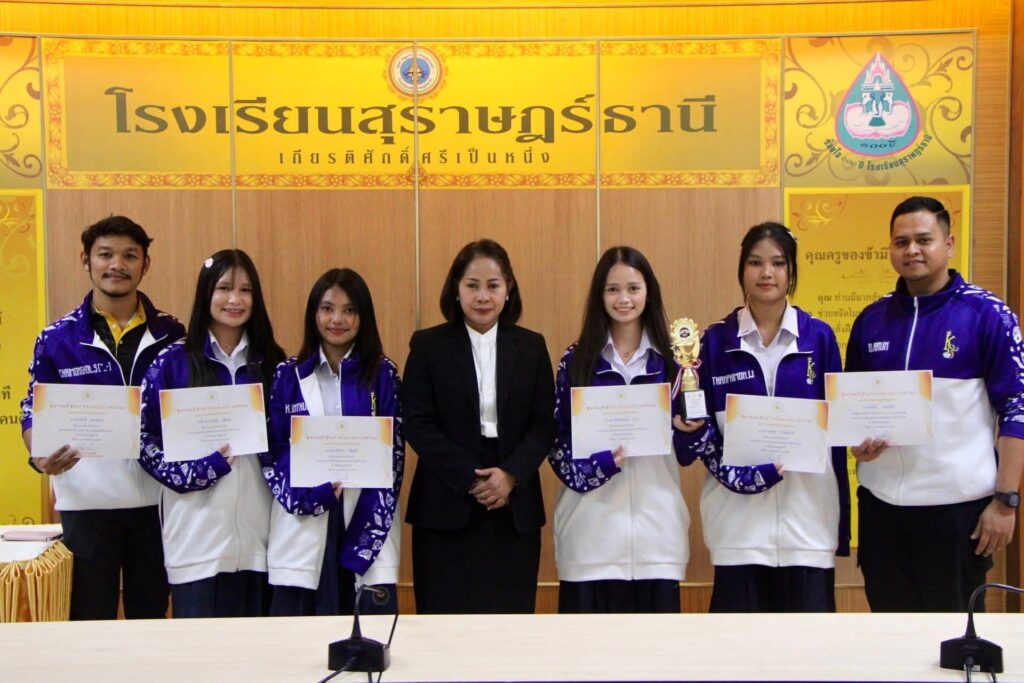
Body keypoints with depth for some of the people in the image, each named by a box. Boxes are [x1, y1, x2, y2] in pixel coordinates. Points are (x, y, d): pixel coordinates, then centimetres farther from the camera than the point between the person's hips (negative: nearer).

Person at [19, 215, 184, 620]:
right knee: (91, 620, 8)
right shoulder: (57, 339, 0)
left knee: (152, 616, 14)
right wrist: (41, 457, -17)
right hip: (86, 501, -1)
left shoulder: (171, 335, 4)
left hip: (157, 498, 2)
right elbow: (35, 414, 3)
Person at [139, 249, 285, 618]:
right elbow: (146, 438, -3)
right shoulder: (173, 361, 0)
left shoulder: (270, 362, 9)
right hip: (198, 528, -3)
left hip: (257, 527, 3)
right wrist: (203, 467, -15)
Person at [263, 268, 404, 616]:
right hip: (303, 523, 1)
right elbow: (272, 452, 3)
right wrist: (313, 494, -16)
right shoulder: (288, 374, 5)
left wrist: (363, 541, -9)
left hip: (367, 522, 0)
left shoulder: (383, 374, 3)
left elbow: (392, 457, 0)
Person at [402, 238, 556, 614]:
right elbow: (417, 424, -5)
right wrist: (470, 478, -13)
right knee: (447, 614, 1)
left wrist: (510, 474, -14)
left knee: (511, 612, 4)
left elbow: (544, 423, 2)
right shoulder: (428, 345, 2)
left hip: (515, 510, 2)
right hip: (446, 510, -1)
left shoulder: (531, 346, 8)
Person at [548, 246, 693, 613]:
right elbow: (557, 439, 1)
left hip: (656, 523, 2)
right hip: (593, 524, -1)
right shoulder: (576, 360, 4)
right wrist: (599, 461, -16)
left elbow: (685, 452, 8)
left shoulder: (670, 359, 8)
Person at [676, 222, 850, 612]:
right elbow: (699, 425, 5)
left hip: (808, 516, 0)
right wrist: (692, 427, -19)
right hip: (738, 519, 0)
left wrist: (841, 523, 2)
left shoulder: (819, 337, 4)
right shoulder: (716, 340, 3)